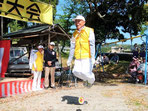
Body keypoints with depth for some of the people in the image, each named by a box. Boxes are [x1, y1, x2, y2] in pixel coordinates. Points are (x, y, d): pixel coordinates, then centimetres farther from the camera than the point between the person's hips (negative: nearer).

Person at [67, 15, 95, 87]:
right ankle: (85, 79, 25)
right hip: (78, 58, 5)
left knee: (85, 72, -13)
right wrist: (69, 59, 16)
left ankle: (91, 79, 23)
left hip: (87, 57, -5)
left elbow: (92, 45, -8)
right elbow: (72, 47, 17)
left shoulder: (89, 31, 0)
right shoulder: (75, 33, 14)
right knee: (76, 71, -7)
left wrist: (93, 57, -16)